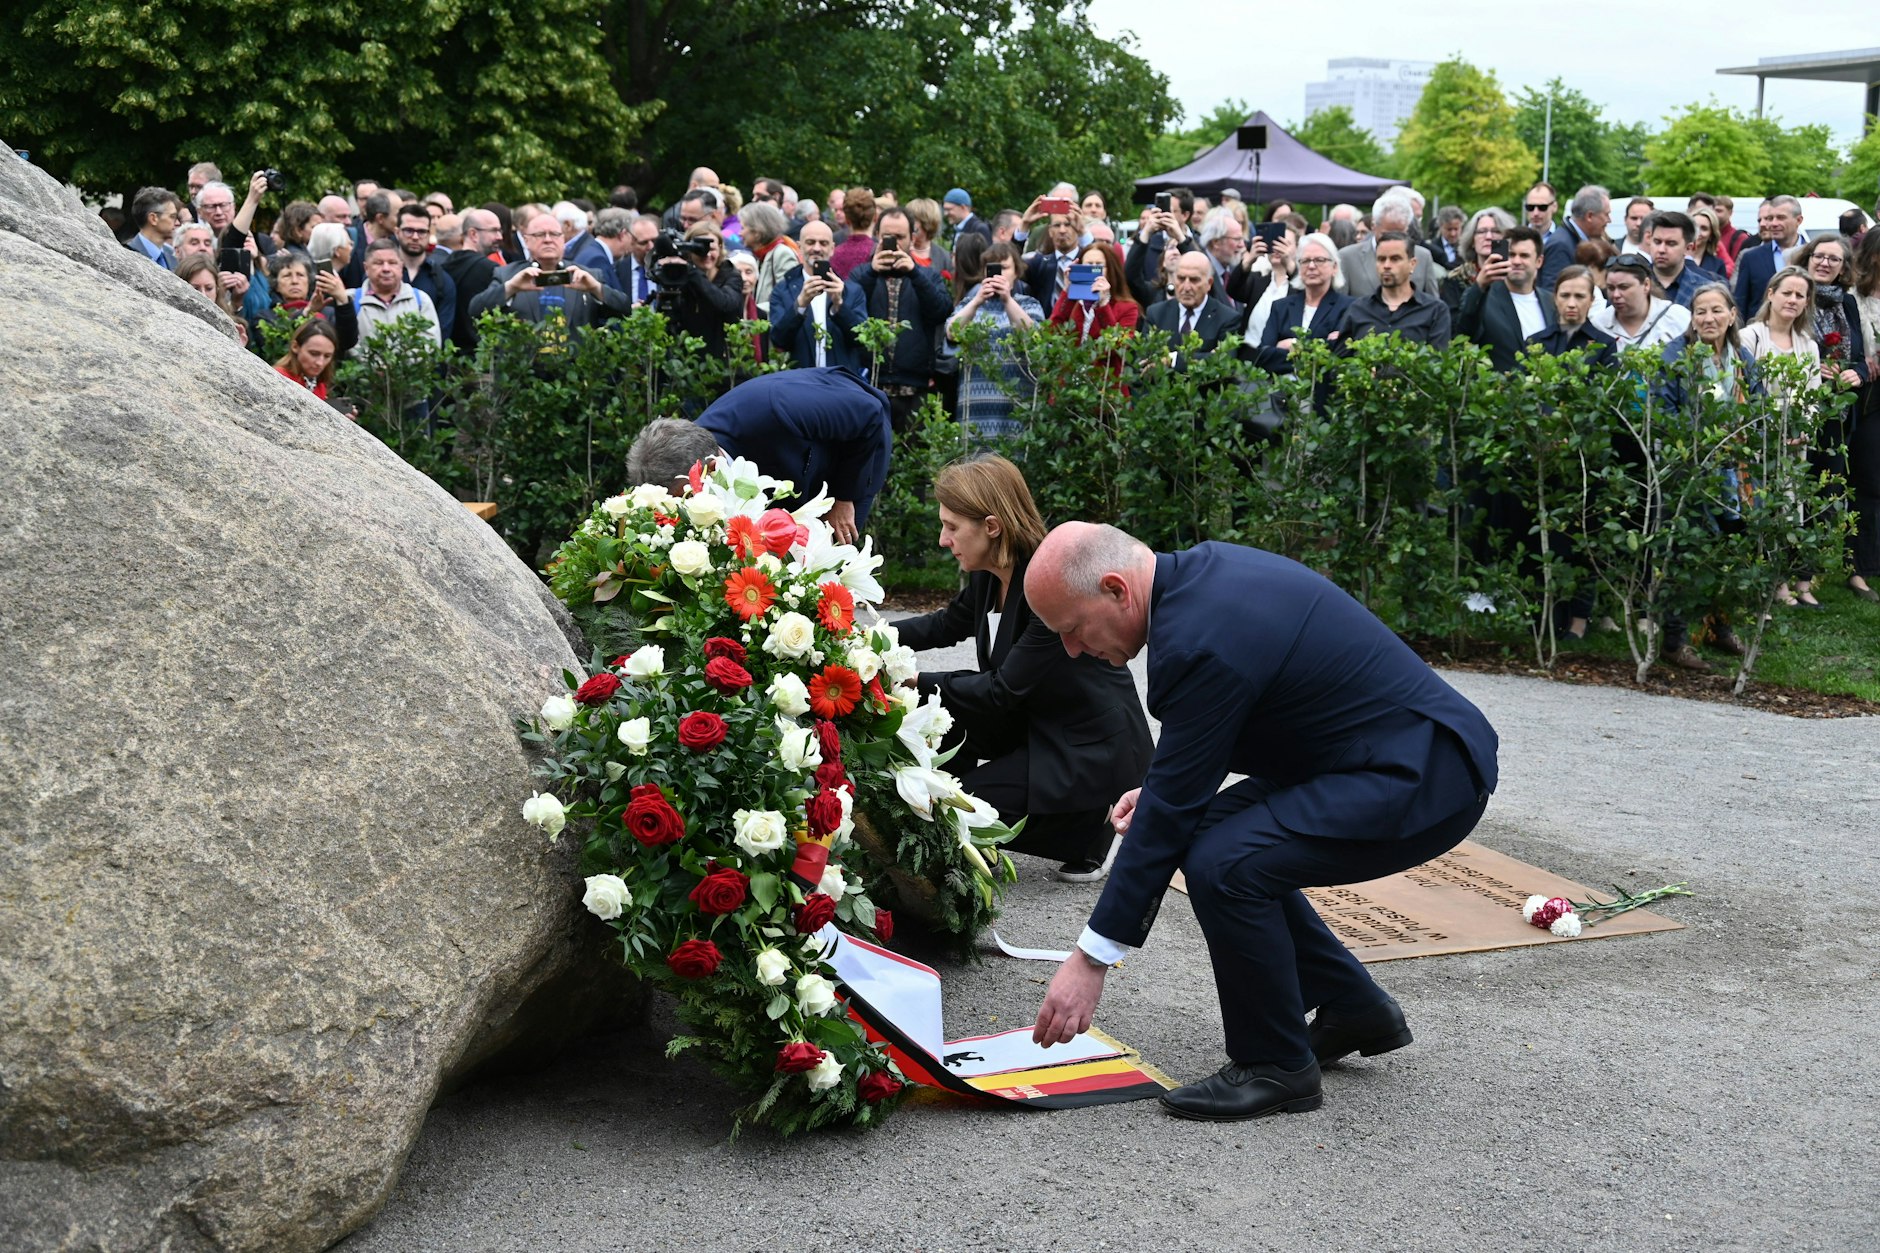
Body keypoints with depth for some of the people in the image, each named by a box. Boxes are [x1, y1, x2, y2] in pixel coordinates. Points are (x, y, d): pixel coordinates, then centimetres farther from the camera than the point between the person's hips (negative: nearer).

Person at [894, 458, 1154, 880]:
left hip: (1097, 750, -9)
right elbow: (949, 624, 17)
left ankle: (1094, 832, 1)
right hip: (1037, 724, 9)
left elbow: (1004, 690, -25)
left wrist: (918, 681, -23)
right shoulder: (990, 575, -3)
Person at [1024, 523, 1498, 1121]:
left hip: (1423, 779, -11)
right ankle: (1353, 1010, 25)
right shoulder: (1203, 569, 5)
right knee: (1207, 831, 14)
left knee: (1223, 863, -23)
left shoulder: (1199, 641, -24)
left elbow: (1172, 807, -19)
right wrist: (1164, 787, 8)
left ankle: (1275, 1067, -2)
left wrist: (1092, 959, -14)